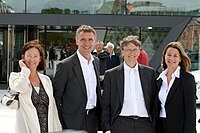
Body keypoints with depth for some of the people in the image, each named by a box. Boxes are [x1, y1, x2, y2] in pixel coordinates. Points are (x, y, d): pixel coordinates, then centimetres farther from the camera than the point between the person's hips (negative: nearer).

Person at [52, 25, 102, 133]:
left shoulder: (96, 61, 8)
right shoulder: (65, 65, -12)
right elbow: (56, 96, -10)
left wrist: (99, 113, 14)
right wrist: (61, 123, -10)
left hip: (93, 119, 6)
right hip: (73, 123, -5)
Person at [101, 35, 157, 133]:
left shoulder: (150, 72, 10)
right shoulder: (111, 74, 5)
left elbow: (154, 103, 11)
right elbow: (105, 105, 5)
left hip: (145, 125, 2)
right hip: (121, 125, -1)